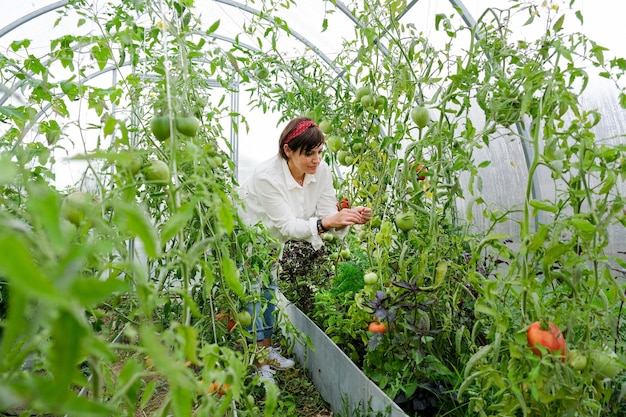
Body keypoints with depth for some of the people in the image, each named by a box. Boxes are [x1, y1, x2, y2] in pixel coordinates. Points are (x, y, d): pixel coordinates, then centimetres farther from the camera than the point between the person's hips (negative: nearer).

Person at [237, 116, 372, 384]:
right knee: (258, 290, -11)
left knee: (268, 289, 11)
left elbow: (328, 217, -18)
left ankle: (266, 350, 26)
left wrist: (350, 218, -38)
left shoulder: (322, 171, -20)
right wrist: (326, 222, -50)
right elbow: (288, 226, -37)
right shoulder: (267, 176, -36)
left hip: (270, 236, 6)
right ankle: (258, 363, 1)